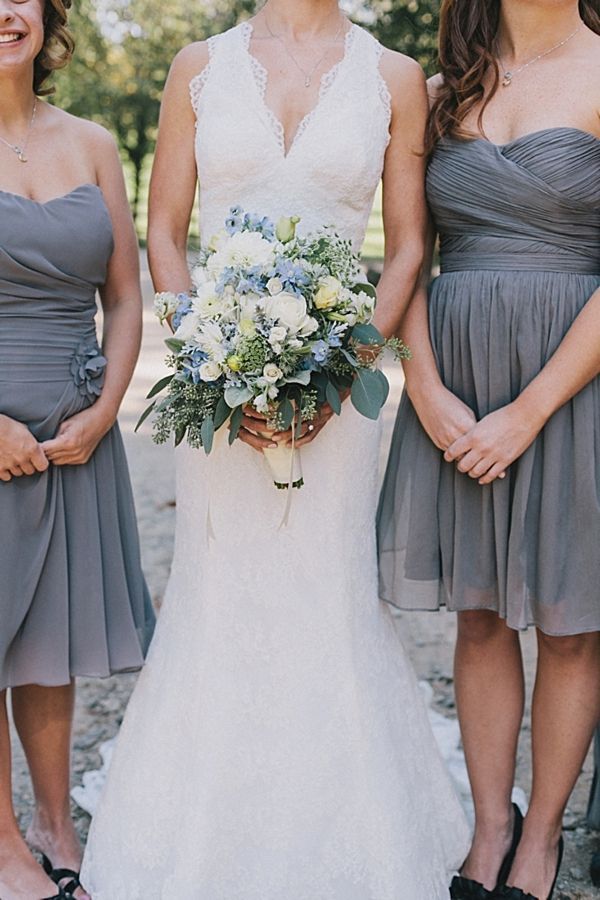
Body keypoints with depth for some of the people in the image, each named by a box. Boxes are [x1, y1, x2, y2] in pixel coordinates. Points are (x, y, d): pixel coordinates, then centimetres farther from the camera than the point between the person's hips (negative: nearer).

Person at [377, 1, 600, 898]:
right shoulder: (443, 89, 10)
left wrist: (528, 412, -14)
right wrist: (428, 393, -7)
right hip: (454, 374, 3)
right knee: (480, 613, 10)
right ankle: (490, 825, 25)